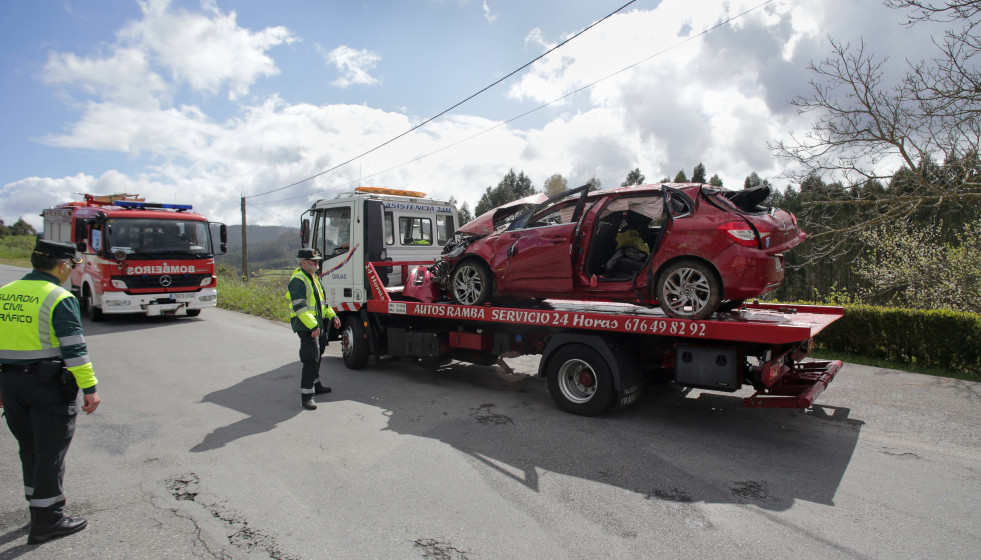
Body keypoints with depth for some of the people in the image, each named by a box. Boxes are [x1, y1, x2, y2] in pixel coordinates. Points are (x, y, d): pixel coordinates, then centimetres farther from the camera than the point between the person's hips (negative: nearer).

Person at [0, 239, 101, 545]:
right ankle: (47, 522, 10)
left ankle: (39, 509, 32)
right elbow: (74, 349, -19)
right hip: (50, 384, -7)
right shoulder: (60, 298, -14)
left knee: (29, 450, 19)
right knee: (50, 453, 2)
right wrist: (89, 388, -15)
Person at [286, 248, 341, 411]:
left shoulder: (314, 278, 16)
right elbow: (299, 307, -24)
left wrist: (333, 316, 16)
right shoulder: (298, 280, -15)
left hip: (318, 324, 10)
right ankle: (306, 396, -7)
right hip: (306, 326, -10)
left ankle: (316, 385, 36)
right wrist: (313, 326, -29)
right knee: (311, 359, -12)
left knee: (317, 356, 20)